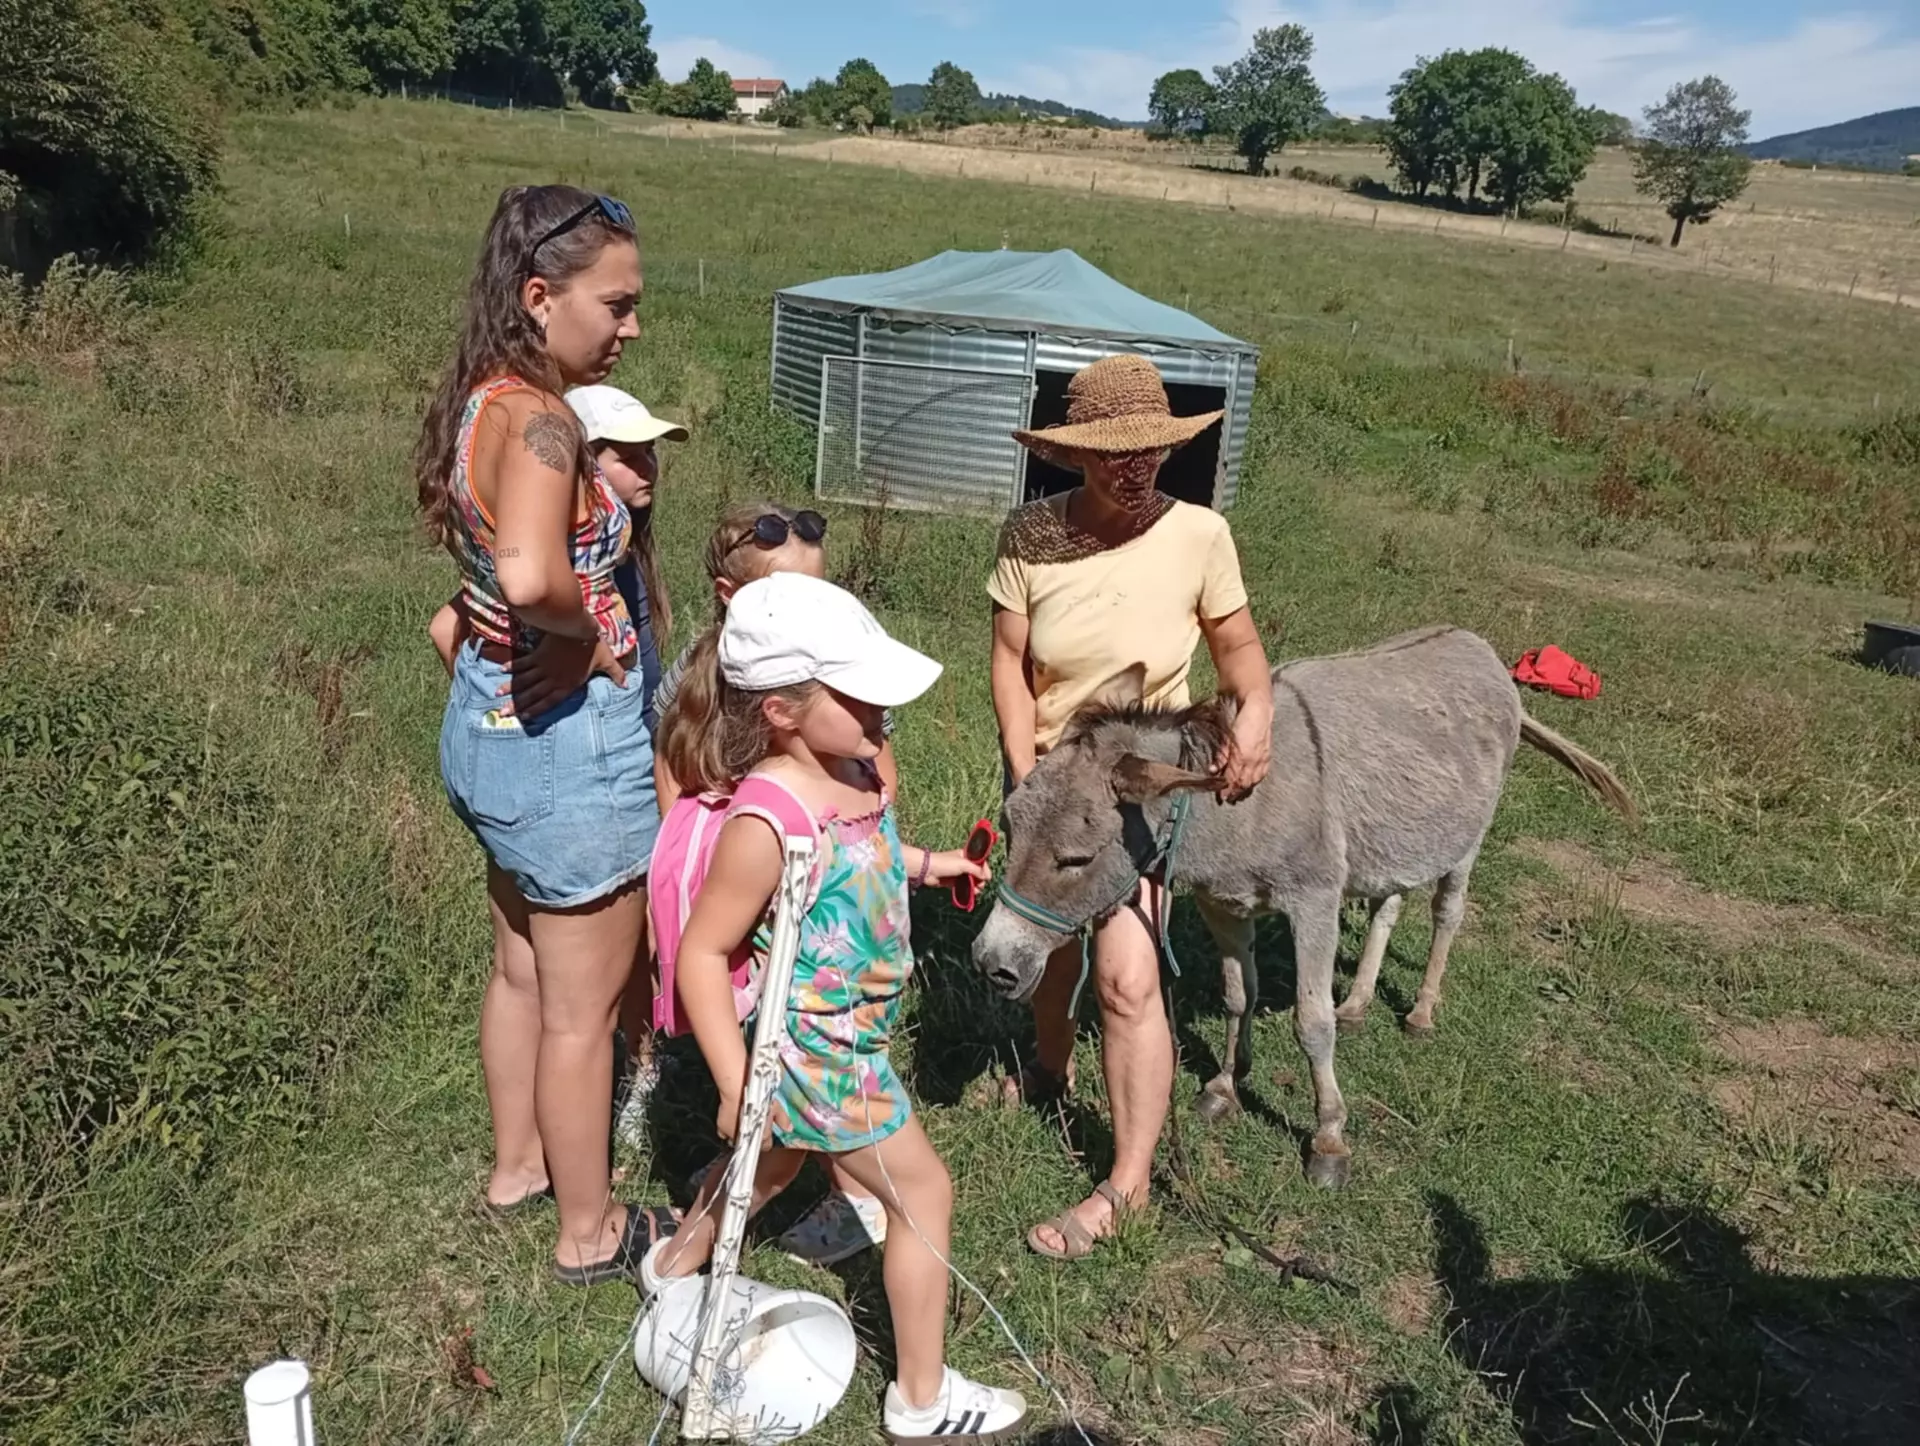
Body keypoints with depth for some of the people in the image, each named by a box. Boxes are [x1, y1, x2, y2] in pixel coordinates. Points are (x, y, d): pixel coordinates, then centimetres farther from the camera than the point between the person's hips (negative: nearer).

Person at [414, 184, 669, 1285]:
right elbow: (529, 575, -43)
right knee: (584, 1007, 9)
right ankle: (591, 1230, 29)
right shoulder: (542, 420, -25)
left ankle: (519, 1162, 47)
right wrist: (589, 629, -23)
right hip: (568, 739, -9)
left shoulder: (482, 402, 3)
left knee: (525, 967, 26)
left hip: (488, 718, 9)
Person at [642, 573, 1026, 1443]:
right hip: (813, 1050, -8)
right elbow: (700, 954, -26)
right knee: (923, 1192, 5)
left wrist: (922, 864, 6)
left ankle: (675, 1265, 58)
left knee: (777, 1163, 31)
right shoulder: (766, 822, -32)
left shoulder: (852, 769, -8)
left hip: (840, 1034, 9)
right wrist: (736, 1085, -25)